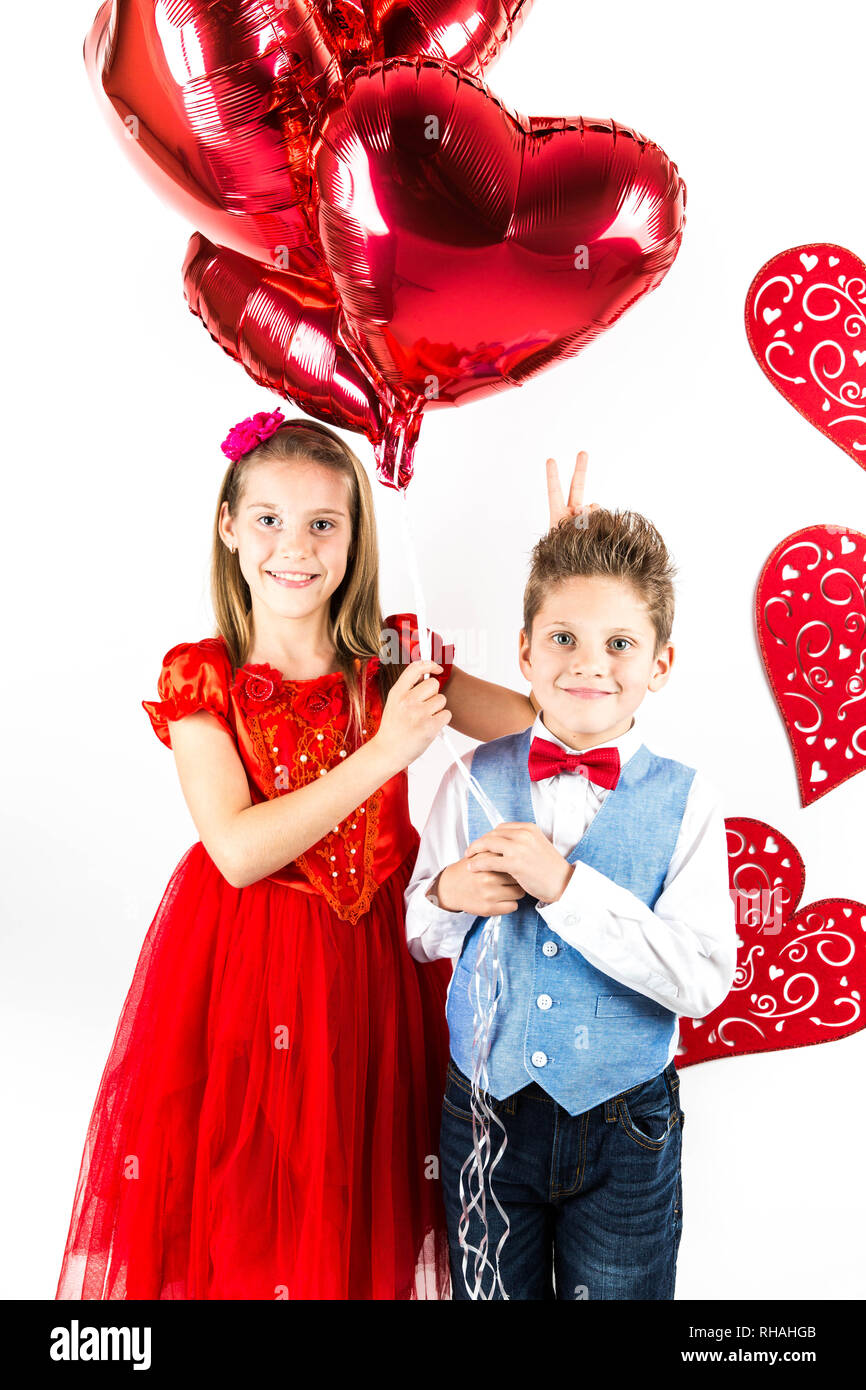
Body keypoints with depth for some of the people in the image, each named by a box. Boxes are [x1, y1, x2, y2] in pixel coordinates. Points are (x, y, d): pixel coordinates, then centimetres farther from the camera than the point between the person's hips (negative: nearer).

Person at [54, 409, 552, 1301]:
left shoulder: (392, 659, -3)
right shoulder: (201, 678, -9)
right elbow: (239, 850, -19)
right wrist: (384, 753, -24)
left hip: (377, 958, 2)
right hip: (245, 967, -2)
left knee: (369, 1198, 17)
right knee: (245, 1202, 13)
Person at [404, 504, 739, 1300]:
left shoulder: (685, 800, -11)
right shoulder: (475, 781, -6)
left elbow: (703, 981, -19)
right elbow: (417, 939, 4)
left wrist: (566, 885, -27)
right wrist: (449, 896, -19)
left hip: (626, 1132, -1)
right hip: (486, 1115, 2)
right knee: (491, 1292, 21)